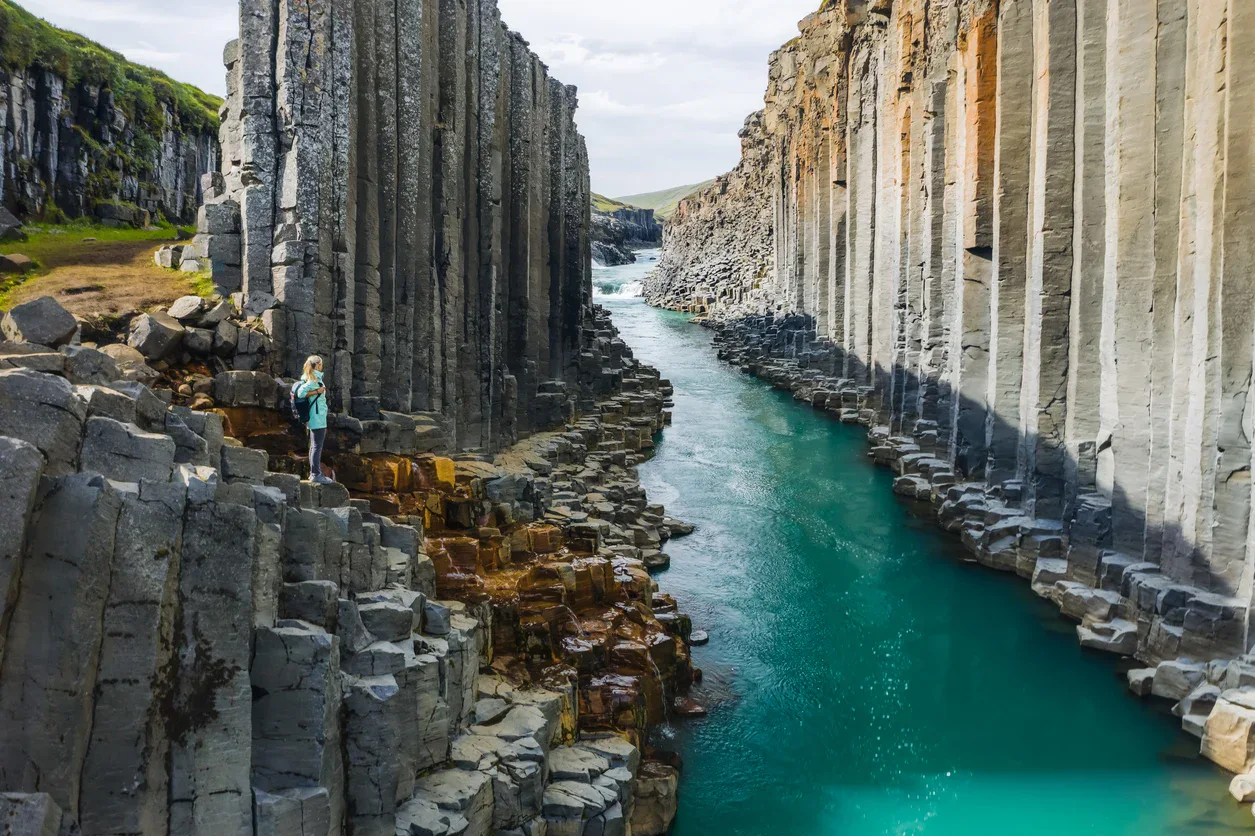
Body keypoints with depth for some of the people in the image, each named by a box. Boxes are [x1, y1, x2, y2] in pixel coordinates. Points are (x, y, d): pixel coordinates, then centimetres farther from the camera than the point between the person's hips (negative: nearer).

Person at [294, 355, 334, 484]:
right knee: (317, 446, -7)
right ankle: (316, 474, -6)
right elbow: (301, 393, -24)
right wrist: (317, 391, -18)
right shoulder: (314, 379, -15)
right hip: (318, 417, -10)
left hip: (314, 419, 10)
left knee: (314, 446, 16)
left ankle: (314, 472, 23)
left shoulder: (310, 378, 13)